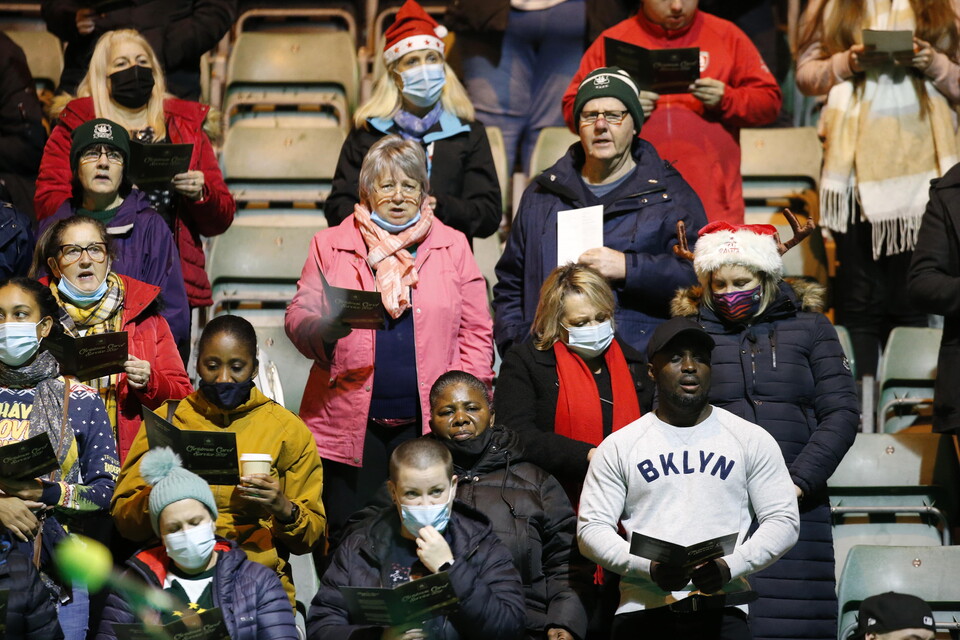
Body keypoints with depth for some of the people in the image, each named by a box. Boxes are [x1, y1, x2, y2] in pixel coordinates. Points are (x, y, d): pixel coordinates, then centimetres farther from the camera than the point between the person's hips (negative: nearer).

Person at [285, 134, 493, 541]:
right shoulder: (330, 245, 10)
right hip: (349, 423, 0)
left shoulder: (452, 246, 12)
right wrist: (326, 330, -17)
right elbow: (297, 319, 6)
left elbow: (475, 332, 10)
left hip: (428, 424, 0)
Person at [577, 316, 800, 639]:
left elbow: (783, 520, 5)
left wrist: (730, 567, -11)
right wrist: (649, 568, -12)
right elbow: (591, 527, 4)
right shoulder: (618, 446, 8)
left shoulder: (752, 440, 9)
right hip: (642, 609, 0)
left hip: (722, 610, 0)